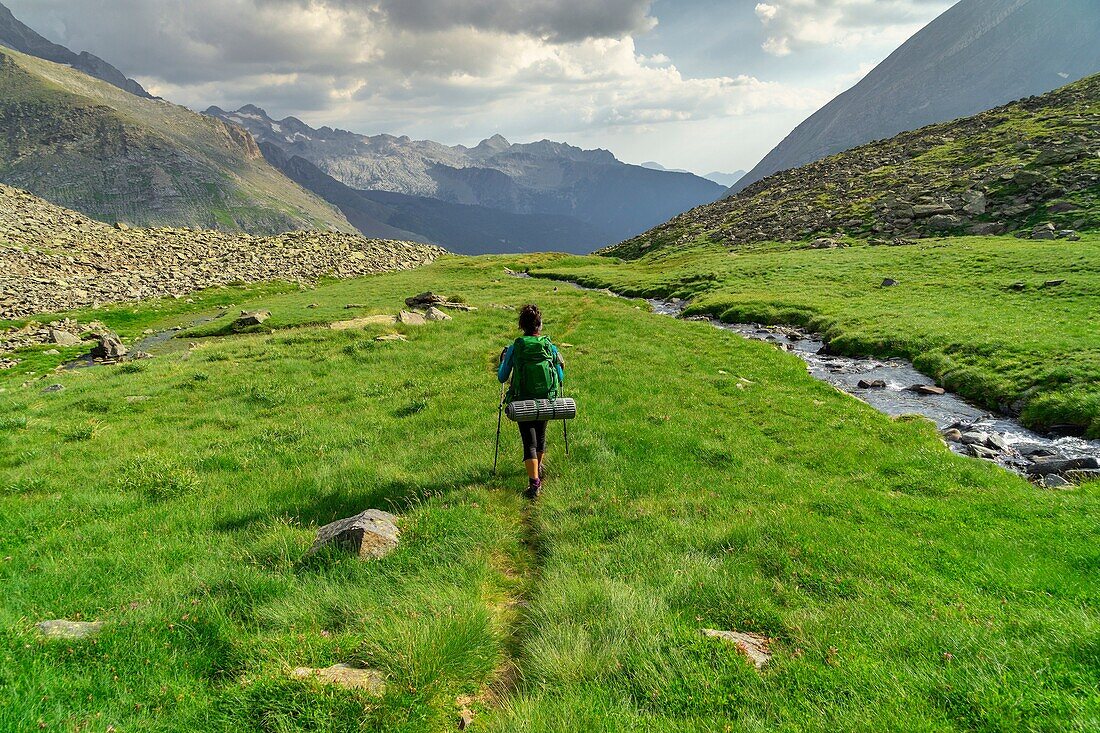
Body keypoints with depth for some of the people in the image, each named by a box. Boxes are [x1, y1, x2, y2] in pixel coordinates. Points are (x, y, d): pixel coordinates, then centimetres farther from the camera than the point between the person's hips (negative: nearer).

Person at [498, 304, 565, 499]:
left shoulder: (514, 349, -10)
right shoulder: (550, 347, -7)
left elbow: (502, 378, -1)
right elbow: (560, 379, 2)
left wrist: (502, 361, 17)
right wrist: (561, 365, 21)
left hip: (522, 403, -2)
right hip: (546, 402, 2)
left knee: (529, 442, 1)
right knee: (540, 436, 25)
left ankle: (534, 482, -13)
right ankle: (540, 468, 47)